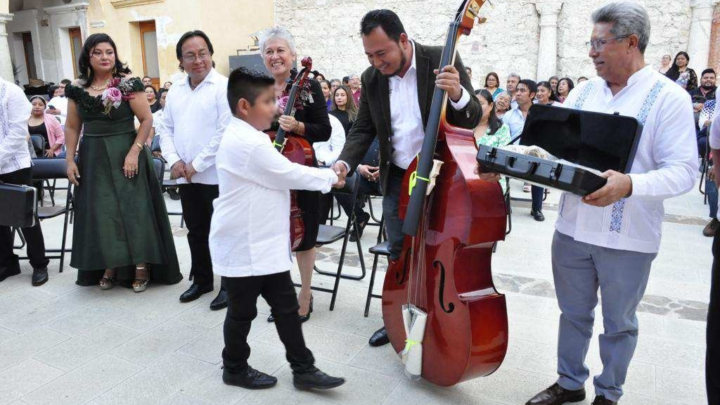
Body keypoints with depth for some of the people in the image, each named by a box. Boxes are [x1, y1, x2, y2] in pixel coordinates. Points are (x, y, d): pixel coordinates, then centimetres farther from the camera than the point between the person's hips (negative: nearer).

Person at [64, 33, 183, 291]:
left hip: (125, 155, -4)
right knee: (100, 213, 7)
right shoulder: (78, 89, 5)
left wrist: (134, 152, -16)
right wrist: (70, 159, 4)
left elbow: (147, 119, -10)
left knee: (133, 209, 1)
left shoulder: (128, 84, -8)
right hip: (93, 158, 4)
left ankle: (141, 266, 12)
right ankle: (109, 266, 20)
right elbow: (72, 127, 11)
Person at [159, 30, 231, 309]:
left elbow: (225, 132, -17)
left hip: (216, 176, -6)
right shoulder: (175, 91, 13)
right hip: (186, 177, 7)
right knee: (196, 231, 17)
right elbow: (167, 129, 14)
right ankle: (201, 279, 32)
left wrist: (197, 164, -15)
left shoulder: (223, 87, -9)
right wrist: (174, 160, -3)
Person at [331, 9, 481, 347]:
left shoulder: (443, 60, -13)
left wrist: (458, 95, -35)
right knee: (399, 254, 15)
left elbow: (473, 119, -12)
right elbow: (363, 129, 5)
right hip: (397, 179, 4)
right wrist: (345, 161, -14)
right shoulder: (371, 78, -2)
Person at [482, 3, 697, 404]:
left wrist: (629, 185, -33)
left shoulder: (669, 98, -9)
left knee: (618, 323, 14)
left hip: (627, 237, -4)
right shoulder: (583, 92, 7)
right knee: (574, 312, 18)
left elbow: (683, 170, -15)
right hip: (572, 228, 5)